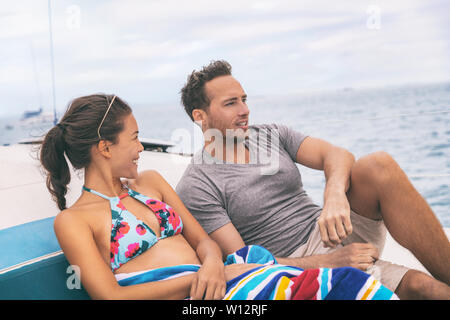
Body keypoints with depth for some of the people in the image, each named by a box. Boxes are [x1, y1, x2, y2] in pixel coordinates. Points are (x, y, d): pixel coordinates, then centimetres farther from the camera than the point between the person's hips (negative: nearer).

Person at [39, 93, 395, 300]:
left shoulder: (149, 181, 20)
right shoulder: (73, 220, 3)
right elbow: (111, 296, -7)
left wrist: (212, 265, -8)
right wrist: (196, 277, -12)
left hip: (214, 281, 6)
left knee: (343, 280, -18)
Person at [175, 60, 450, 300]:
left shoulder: (271, 135, 8)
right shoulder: (196, 188, -9)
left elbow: (337, 155, -5)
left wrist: (335, 195, -30)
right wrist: (328, 263, -23)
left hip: (332, 233, 6)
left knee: (378, 166, -23)